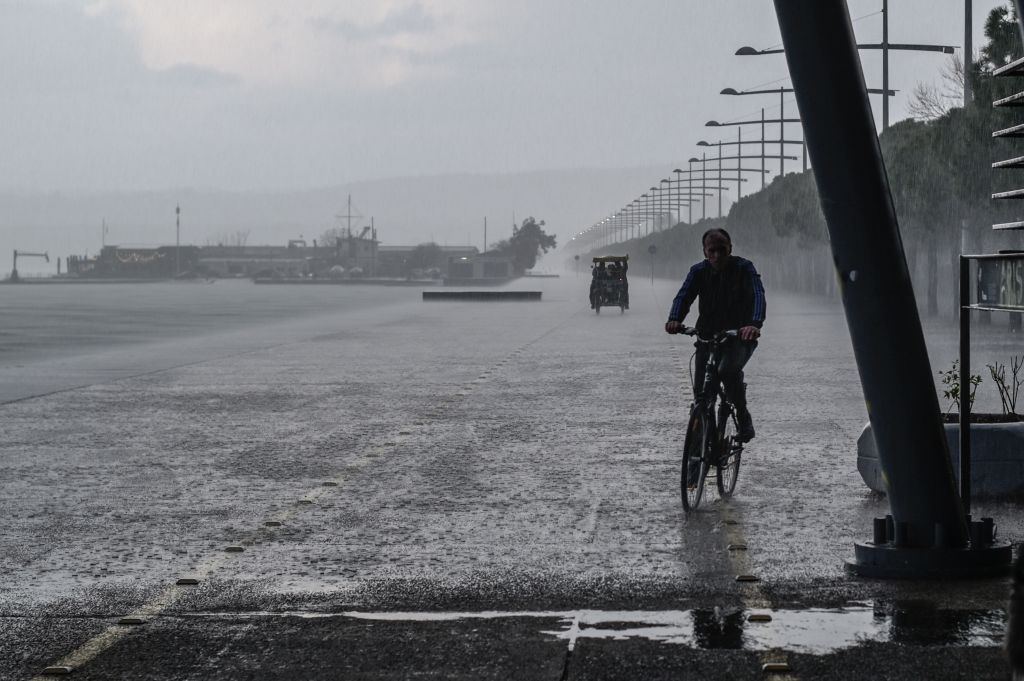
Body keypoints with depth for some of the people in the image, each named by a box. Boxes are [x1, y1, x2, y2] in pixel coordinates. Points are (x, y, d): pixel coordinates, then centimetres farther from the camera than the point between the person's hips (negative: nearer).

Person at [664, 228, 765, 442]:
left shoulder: (743, 268, -11)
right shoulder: (699, 271, -2)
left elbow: (758, 295, -26)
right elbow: (683, 296, -15)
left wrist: (754, 324, -46)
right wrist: (674, 319, -38)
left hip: (740, 336, -3)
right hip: (708, 336, 3)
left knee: (728, 370, -32)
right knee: (701, 391, -6)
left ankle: (744, 417, -10)